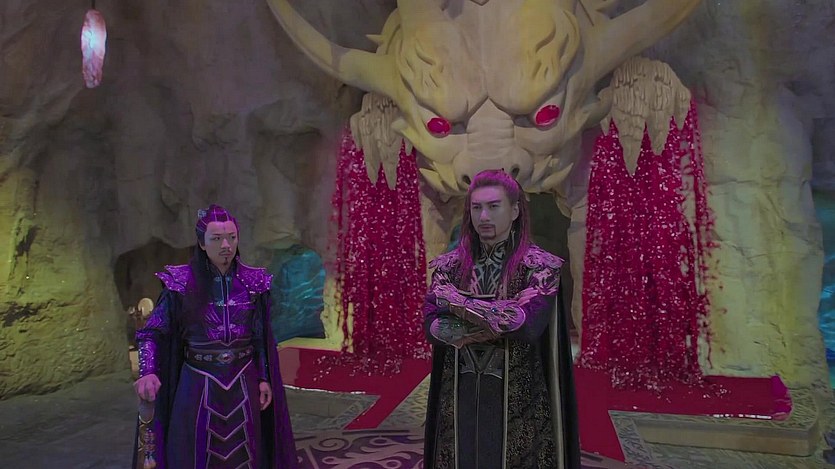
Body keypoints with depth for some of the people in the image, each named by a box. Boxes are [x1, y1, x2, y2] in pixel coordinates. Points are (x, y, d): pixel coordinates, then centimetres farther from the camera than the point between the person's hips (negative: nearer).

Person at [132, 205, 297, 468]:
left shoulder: (253, 282, -1)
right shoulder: (181, 282, -9)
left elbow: (261, 338, 6)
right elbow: (152, 333, -7)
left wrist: (265, 379, 3)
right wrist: (148, 373, -23)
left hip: (243, 384, 2)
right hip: (198, 385, -2)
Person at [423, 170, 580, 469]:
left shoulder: (539, 266, -9)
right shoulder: (451, 265, 0)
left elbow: (528, 325, -23)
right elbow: (430, 325, -8)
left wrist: (457, 300, -18)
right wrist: (500, 322, -21)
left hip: (518, 399, -3)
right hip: (460, 396, 3)